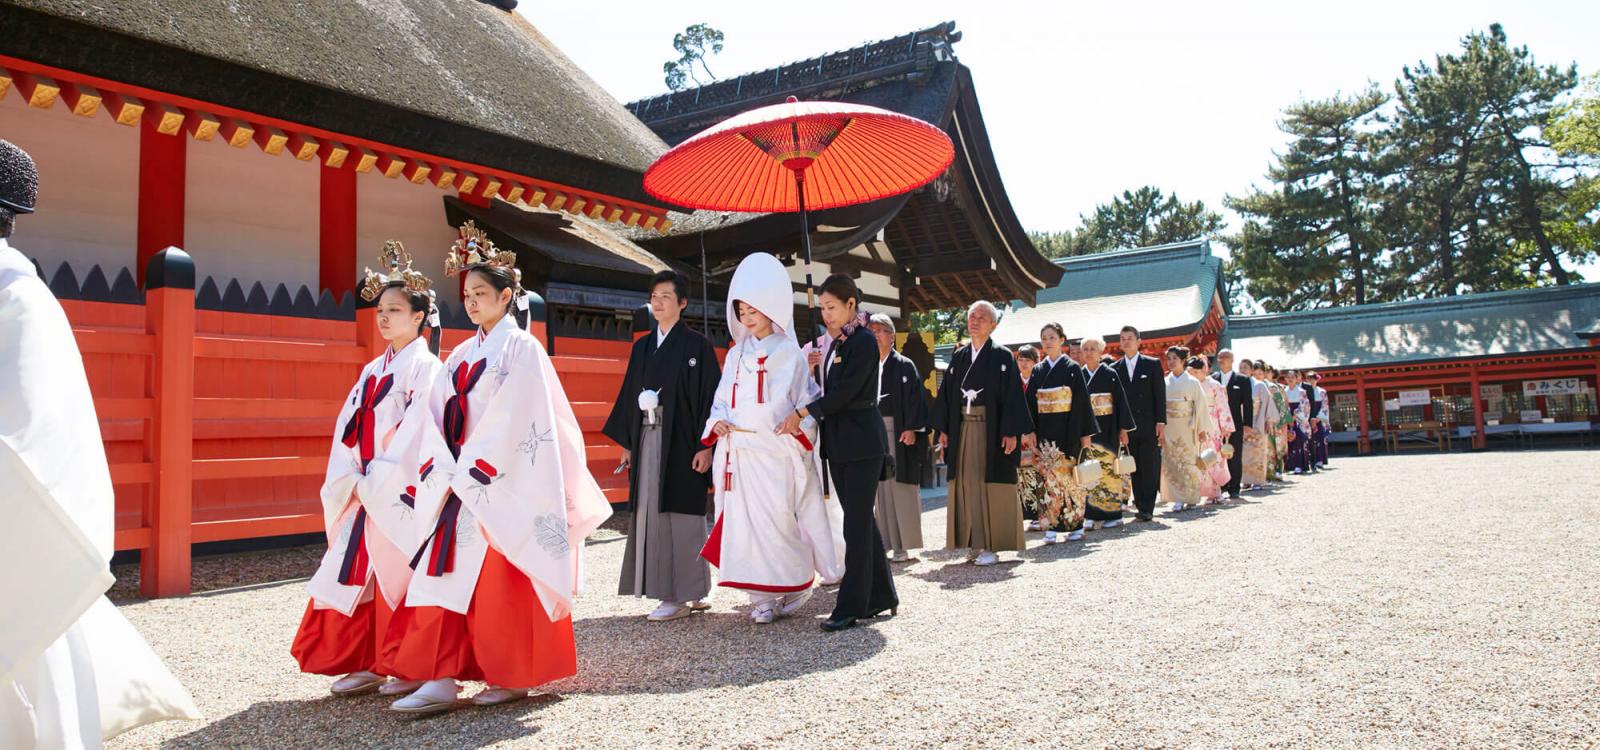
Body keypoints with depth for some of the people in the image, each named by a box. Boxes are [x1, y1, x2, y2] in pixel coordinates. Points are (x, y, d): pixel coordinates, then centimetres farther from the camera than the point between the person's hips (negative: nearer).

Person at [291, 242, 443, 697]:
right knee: (358, 573, 7)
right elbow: (348, 425, 10)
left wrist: (378, 477, -15)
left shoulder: (426, 367, -6)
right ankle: (366, 664, 18)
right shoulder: (373, 370, 16)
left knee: (401, 575, -2)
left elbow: (420, 430, -15)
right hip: (367, 490, 7)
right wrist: (352, 478, -4)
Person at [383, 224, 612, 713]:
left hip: (503, 485, -6)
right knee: (446, 572, 1)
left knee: (502, 582, -1)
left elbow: (516, 417, -13)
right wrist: (443, 469, -4)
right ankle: (441, 678, 4)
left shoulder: (521, 348, -4)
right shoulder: (463, 355, 16)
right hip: (458, 483, 7)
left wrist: (476, 468, -17)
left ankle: (514, 676, 11)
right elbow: (437, 416, 10)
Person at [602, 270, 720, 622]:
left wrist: (706, 445, -14)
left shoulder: (697, 345, -3)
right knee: (651, 515, 6)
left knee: (680, 516, -3)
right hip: (647, 441, 6)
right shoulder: (642, 346, 14)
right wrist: (626, 443, 11)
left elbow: (709, 395, -8)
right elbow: (629, 394, 15)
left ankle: (683, 596, 5)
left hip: (681, 442, -6)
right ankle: (690, 593, 15)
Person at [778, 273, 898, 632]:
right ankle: (881, 596, 21)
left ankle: (851, 606, -2)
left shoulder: (863, 341, -12)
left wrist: (801, 413, -16)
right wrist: (805, 416, 1)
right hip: (839, 444, 9)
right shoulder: (836, 343, 14)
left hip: (862, 443, -9)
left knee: (857, 523, -6)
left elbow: (845, 391, -18)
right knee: (861, 521, 12)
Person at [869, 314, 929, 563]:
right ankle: (885, 543, 11)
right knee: (879, 486, 4)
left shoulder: (904, 365, 1)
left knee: (901, 487, -2)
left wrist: (912, 428, -14)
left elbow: (916, 398, -4)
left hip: (898, 431, -3)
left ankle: (905, 545, 4)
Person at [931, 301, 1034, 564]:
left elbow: (1012, 395, -7)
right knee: (966, 483, 4)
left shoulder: (1001, 357, -1)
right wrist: (943, 429, 5)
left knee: (991, 485, -2)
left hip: (991, 430, -5)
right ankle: (974, 543, 12)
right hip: (963, 430, 5)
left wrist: (1011, 432, -15)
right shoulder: (959, 357, 13)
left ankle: (991, 545, 4)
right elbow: (947, 393, 12)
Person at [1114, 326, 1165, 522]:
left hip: (1149, 426, -2)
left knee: (1150, 468, -4)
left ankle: (1147, 508, -1)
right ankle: (1141, 506, 10)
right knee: (1134, 469, 4)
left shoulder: (1153, 364, 4)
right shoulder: (1116, 369, 10)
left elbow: (1160, 394, 0)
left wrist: (1161, 422, -7)